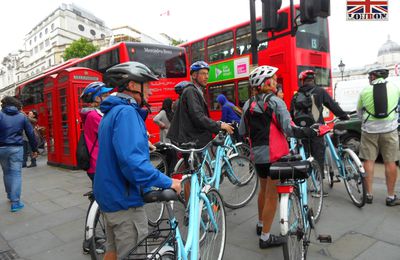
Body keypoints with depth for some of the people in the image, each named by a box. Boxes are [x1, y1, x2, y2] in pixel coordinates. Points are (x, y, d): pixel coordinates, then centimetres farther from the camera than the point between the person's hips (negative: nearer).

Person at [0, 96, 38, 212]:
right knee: (16, 173, 0)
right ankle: (15, 202, -5)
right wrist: (34, 149, 11)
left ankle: (10, 195, 33)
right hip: (16, 148, 0)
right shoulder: (22, 117, 4)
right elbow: (30, 134, 4)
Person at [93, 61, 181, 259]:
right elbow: (131, 160, -32)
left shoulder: (112, 112, 12)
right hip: (124, 200, -10)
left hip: (110, 195, 10)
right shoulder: (126, 112, -21)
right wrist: (167, 182, -25)